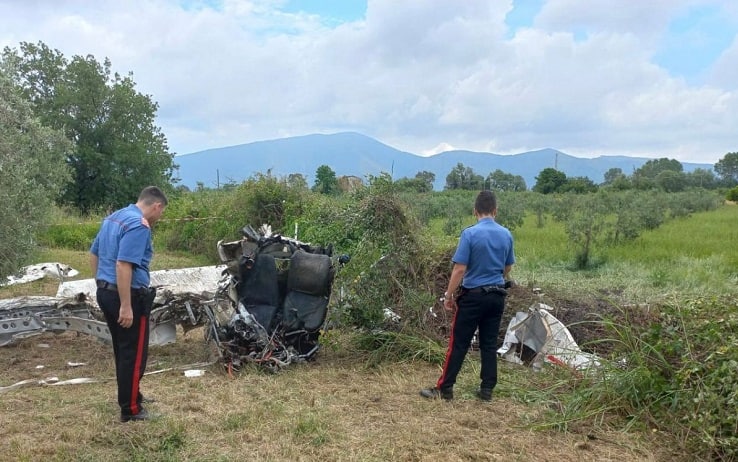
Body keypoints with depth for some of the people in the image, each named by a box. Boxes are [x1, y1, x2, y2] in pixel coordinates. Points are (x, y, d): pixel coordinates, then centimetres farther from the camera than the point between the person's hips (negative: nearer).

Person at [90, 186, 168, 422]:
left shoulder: (113, 217, 12)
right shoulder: (139, 225, -19)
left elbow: (94, 254, 19)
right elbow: (123, 265, -28)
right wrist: (126, 306, -26)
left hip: (105, 293, 10)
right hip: (127, 296, -10)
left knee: (122, 350, 21)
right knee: (134, 353, 2)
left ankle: (130, 396, 34)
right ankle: (130, 409, 11)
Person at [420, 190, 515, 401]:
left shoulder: (470, 233, -15)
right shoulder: (506, 235, 3)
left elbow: (460, 269, -17)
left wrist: (449, 295, -8)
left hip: (473, 296, -5)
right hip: (497, 296, 5)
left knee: (459, 343, 1)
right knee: (489, 344, 11)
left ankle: (445, 388, 7)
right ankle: (487, 389, 16)